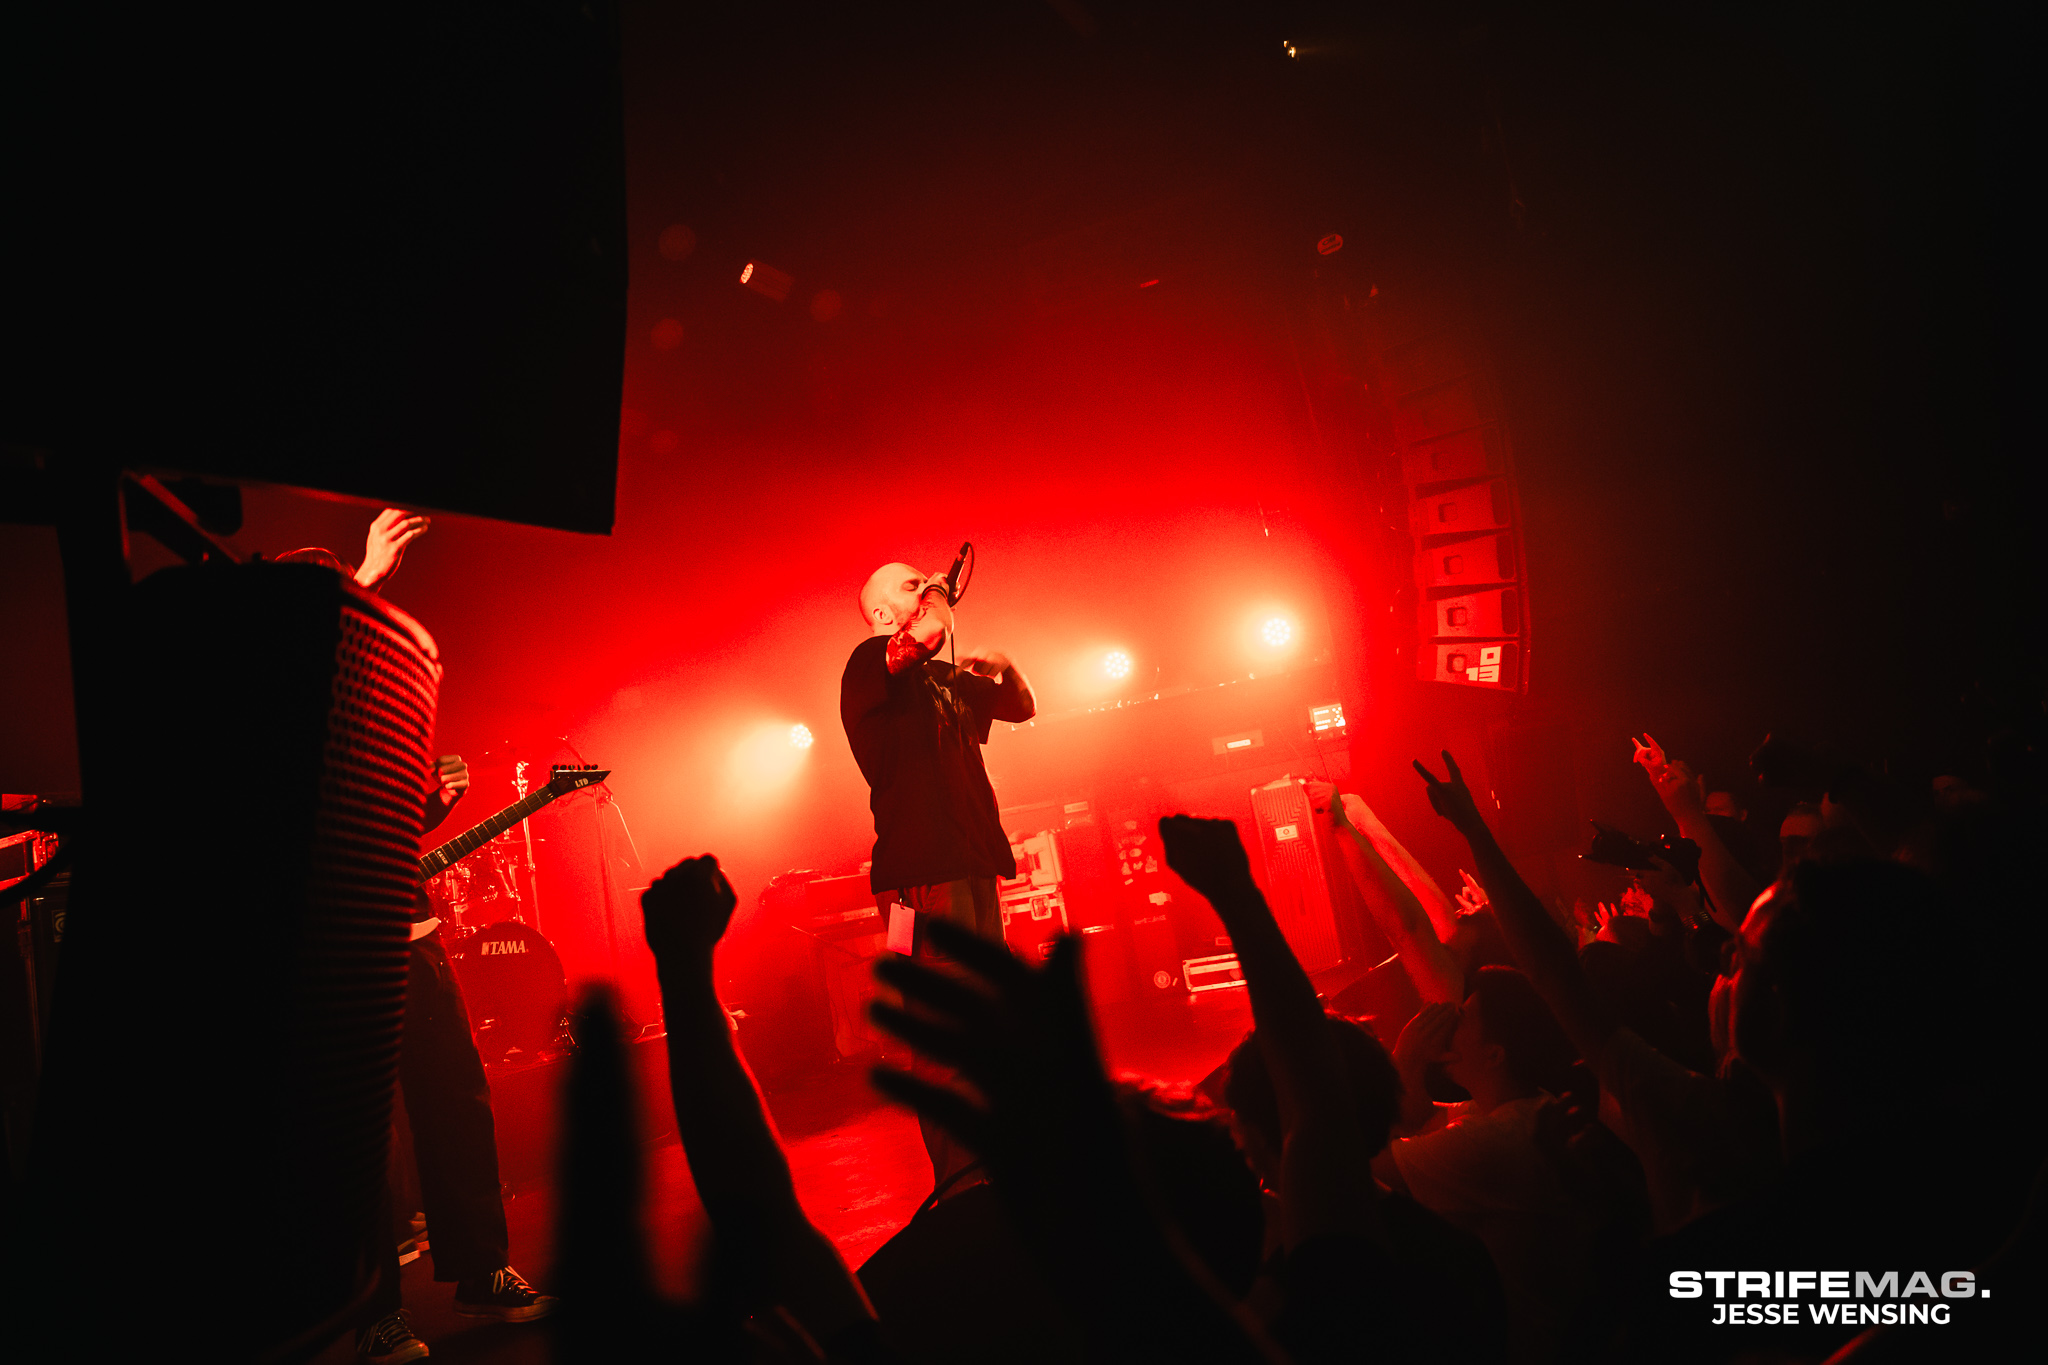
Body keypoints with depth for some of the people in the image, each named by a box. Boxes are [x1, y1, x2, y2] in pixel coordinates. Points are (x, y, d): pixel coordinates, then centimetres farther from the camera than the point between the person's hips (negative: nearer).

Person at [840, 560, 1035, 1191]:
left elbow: (1022, 708, 32)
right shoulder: (870, 663, -3)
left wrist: (1005, 666, 15)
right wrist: (937, 608, -6)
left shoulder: (949, 679, 21)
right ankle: (955, 1176, -2)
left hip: (972, 863, 9)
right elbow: (919, 639, -25)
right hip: (922, 873, -8)